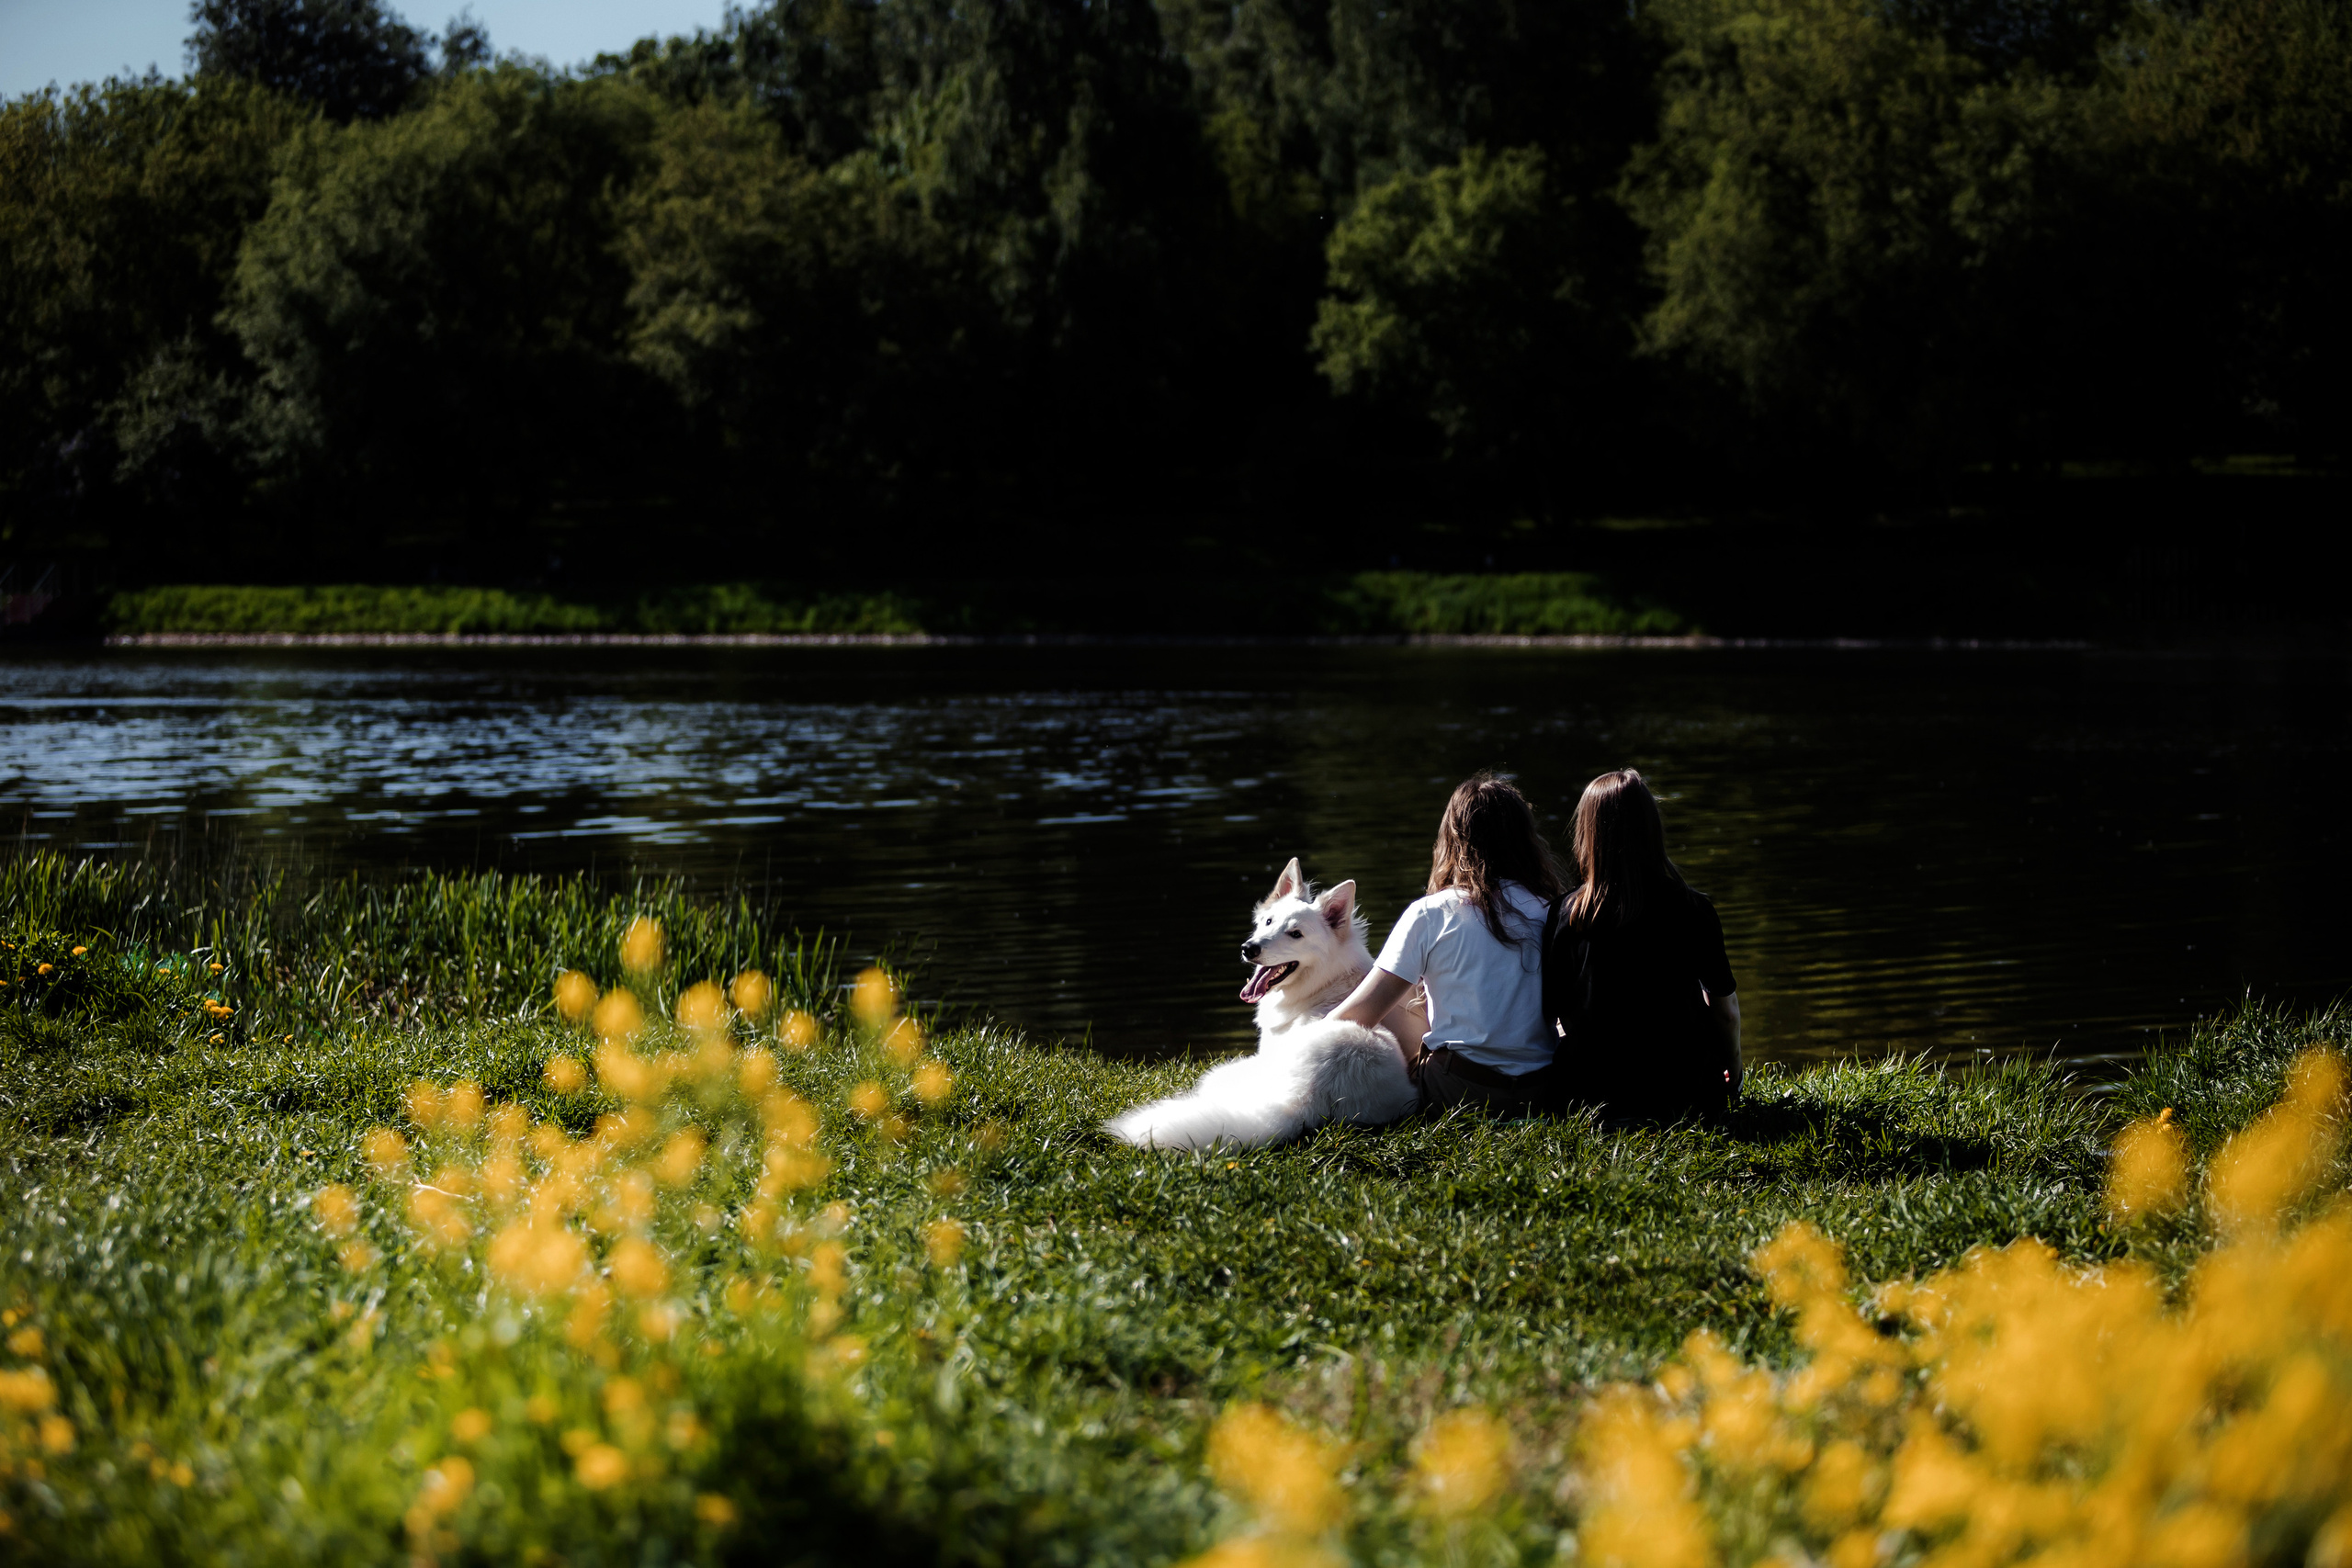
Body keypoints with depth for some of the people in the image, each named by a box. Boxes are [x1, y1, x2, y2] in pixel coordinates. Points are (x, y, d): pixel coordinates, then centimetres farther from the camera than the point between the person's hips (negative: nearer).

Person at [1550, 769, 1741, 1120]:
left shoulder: (1571, 914, -12)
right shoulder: (1693, 910, -12)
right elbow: (1725, 1010, -2)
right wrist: (1733, 1070, 19)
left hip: (1591, 1090, 0)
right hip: (1681, 1092, 0)